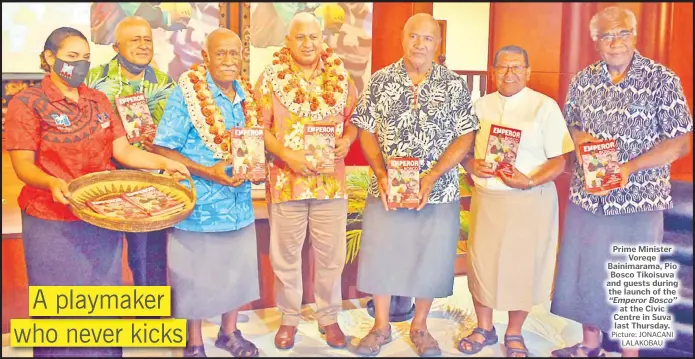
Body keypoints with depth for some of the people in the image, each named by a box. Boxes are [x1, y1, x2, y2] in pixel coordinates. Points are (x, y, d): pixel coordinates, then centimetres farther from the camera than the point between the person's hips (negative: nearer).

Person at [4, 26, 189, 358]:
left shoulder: (98, 101, 9)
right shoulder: (27, 103, -7)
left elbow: (121, 150, 4)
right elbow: (23, 164, -13)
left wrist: (164, 162, -11)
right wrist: (52, 183, -33)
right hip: (54, 224, -5)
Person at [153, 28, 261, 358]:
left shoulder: (244, 97, 6)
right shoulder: (186, 93, -13)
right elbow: (162, 149, -15)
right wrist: (207, 172, -23)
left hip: (237, 203, 6)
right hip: (199, 204, -6)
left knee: (236, 272, 17)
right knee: (195, 277, 8)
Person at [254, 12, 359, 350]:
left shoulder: (341, 77, 5)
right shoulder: (270, 77, -2)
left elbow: (355, 119, 11)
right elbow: (259, 127, -4)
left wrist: (346, 140, -9)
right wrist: (286, 154, -17)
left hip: (331, 179, 2)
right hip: (286, 179, -1)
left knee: (330, 255, 10)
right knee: (285, 255, 10)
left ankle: (329, 316, 28)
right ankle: (289, 317, 27)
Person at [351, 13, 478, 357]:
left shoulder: (455, 84, -1)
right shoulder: (380, 81, 1)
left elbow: (465, 137, -3)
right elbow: (366, 131, 2)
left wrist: (432, 176, -15)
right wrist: (381, 174, -12)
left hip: (438, 192, 0)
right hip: (386, 190, 1)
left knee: (431, 258, 9)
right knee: (380, 255, 8)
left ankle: (419, 326, 29)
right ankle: (381, 325, 27)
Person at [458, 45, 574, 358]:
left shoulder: (545, 106, -5)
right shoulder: (481, 105, 8)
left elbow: (559, 160, -8)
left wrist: (530, 182, -23)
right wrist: (471, 165, -8)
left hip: (530, 200, -3)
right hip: (485, 198, 4)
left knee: (523, 266, 6)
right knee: (481, 262, 8)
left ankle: (514, 333, 27)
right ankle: (484, 328, 28)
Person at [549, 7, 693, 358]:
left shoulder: (662, 80, -9)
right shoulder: (582, 80, 4)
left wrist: (631, 167, -22)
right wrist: (579, 137, -9)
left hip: (638, 200, -4)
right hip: (586, 197, 4)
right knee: (585, 272, 14)